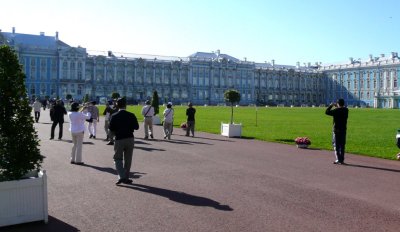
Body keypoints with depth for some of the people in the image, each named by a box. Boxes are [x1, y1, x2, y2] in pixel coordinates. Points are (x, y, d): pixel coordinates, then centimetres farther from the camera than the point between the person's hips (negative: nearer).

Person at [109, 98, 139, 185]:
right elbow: (136, 127, -1)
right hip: (130, 139, 2)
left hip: (119, 139, -2)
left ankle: (121, 177, -8)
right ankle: (126, 178, 20)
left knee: (118, 159, 9)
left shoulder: (114, 116, -7)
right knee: (128, 159, 13)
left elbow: (111, 129, -5)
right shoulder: (131, 115, -5)